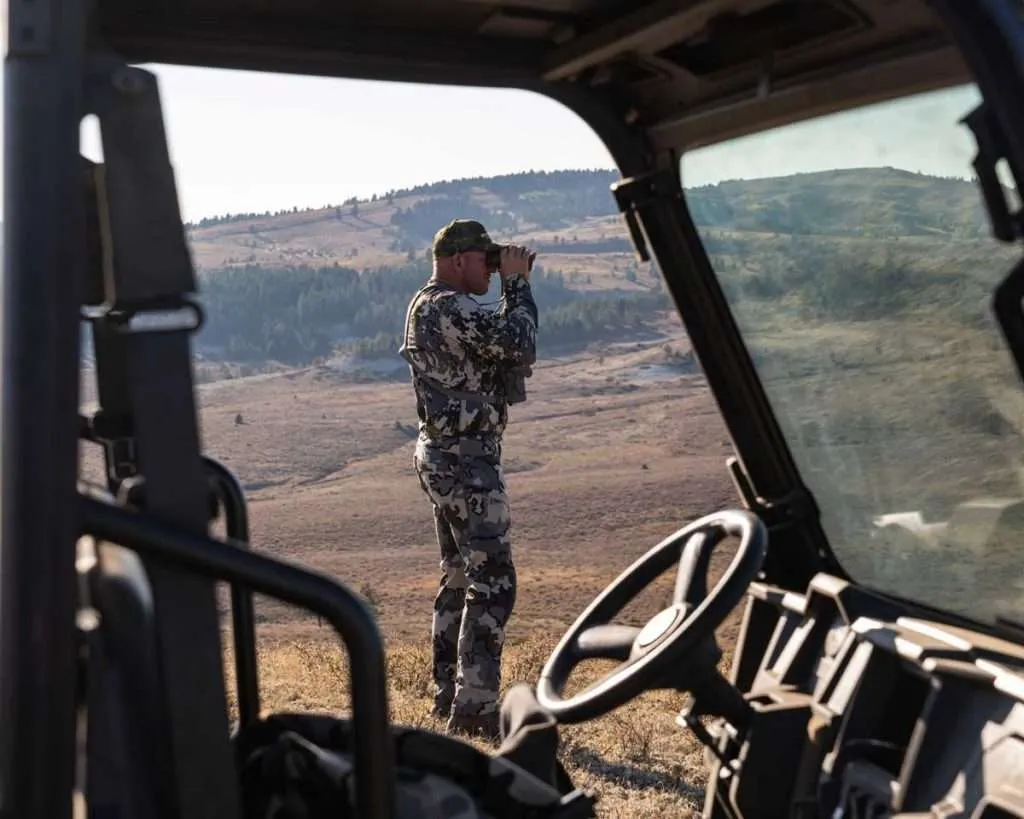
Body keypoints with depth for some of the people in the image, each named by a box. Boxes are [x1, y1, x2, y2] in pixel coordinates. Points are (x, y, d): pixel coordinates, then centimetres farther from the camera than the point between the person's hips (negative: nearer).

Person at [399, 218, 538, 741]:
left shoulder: (428, 306, 15)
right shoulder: (451, 308, -18)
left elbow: (500, 349, 20)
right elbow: (519, 346, -21)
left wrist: (514, 290, 8)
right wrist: (517, 285, -9)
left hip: (443, 458, 11)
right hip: (467, 461, -11)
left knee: (459, 579, 17)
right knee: (492, 582, -7)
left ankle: (449, 696, 25)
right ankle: (475, 708, -4)